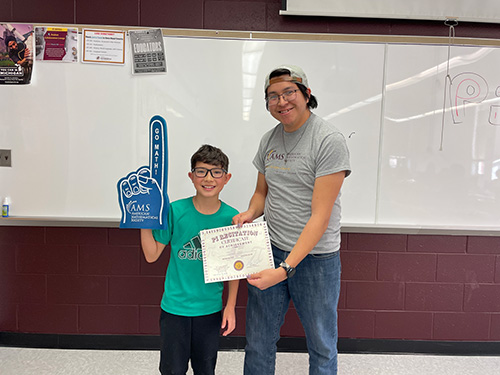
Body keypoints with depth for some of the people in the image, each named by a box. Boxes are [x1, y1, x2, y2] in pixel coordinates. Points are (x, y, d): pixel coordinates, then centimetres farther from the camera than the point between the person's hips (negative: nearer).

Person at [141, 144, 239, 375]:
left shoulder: (231, 217, -8)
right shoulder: (175, 211, -12)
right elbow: (152, 255, -7)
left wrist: (230, 306, 1)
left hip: (210, 309, 1)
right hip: (174, 307, -1)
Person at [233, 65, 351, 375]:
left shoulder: (330, 140, -13)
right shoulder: (268, 140, 7)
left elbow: (320, 215, -18)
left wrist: (285, 268, -24)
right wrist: (251, 213, -3)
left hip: (315, 257, -5)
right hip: (270, 250, 5)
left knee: (322, 348, 14)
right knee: (258, 343, 15)